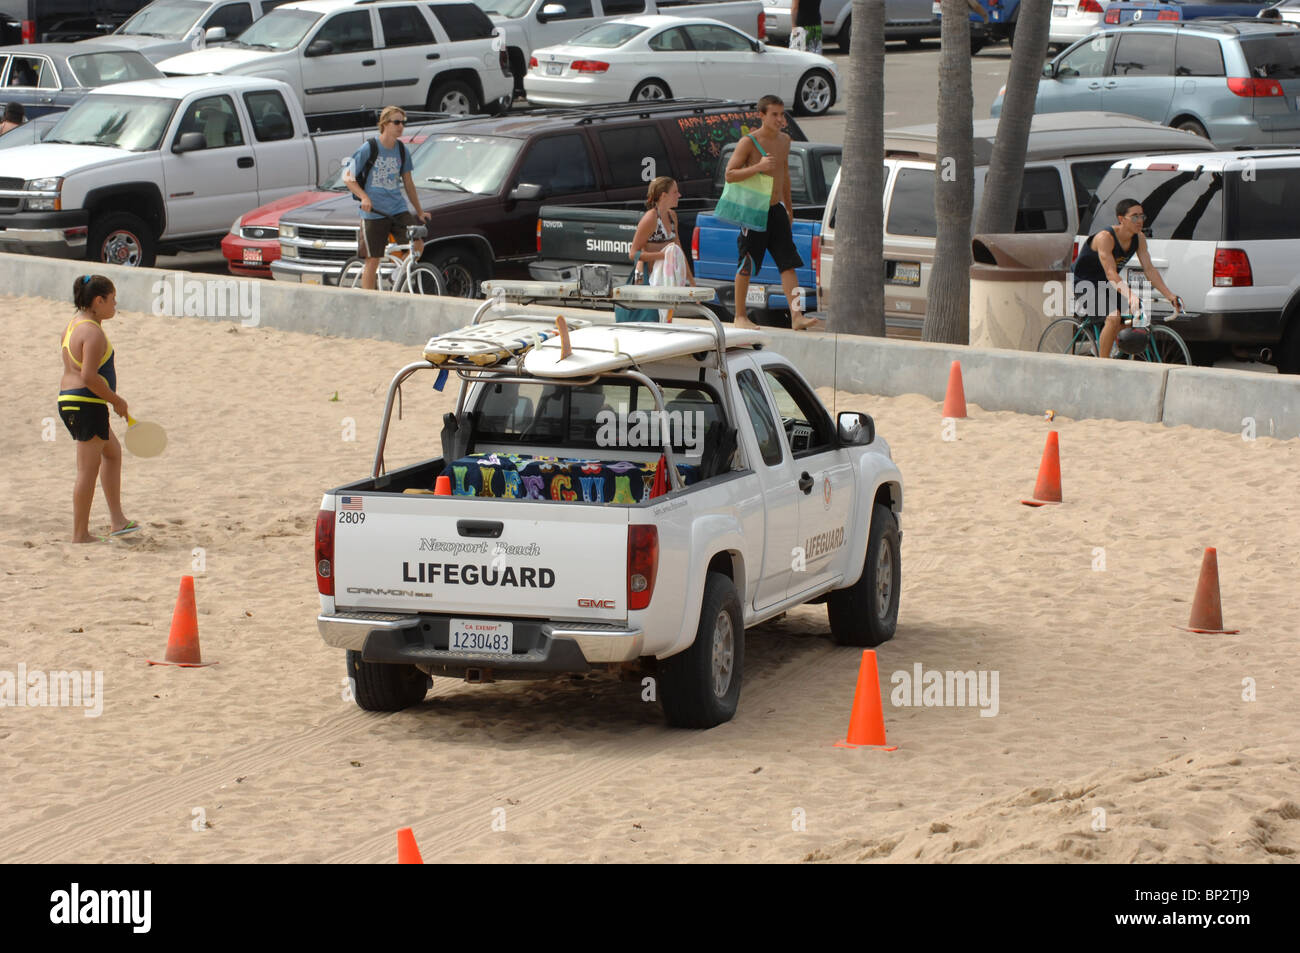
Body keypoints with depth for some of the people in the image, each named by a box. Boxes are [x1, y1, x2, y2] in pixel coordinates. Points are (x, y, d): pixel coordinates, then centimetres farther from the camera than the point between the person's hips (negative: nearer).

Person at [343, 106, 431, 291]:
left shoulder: (402, 150, 9)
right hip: (374, 213, -4)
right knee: (373, 261, -4)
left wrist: (420, 211, 19)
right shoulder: (369, 149, -6)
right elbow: (348, 177, -5)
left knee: (418, 244, -14)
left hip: (398, 209, 4)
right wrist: (364, 197, -20)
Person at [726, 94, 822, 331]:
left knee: (788, 264, -1)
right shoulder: (749, 142, -11)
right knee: (746, 266, 1)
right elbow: (730, 175, -14)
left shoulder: (784, 140, 11)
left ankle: (796, 317, -5)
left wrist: (789, 206, 27)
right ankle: (740, 316, 13)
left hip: (777, 211, 6)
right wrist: (758, 167, -26)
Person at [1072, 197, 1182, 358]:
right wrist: (1130, 295, -51)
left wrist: (1171, 296, -18)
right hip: (1084, 283, -8)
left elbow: (1149, 269, -7)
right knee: (1114, 317, -29)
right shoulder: (1105, 237, -28)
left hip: (1105, 285, 8)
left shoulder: (1139, 239, -6)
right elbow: (1110, 273, -36)